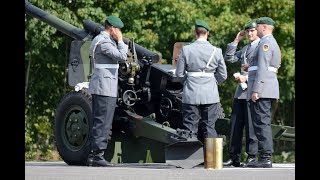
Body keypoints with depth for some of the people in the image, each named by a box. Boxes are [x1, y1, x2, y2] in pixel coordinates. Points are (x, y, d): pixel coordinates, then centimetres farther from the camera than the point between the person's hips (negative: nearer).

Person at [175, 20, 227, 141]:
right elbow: (223, 75, 4)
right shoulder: (216, 51, -1)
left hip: (191, 94, -1)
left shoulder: (186, 49, -5)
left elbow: (179, 73, 0)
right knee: (210, 127, 6)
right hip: (210, 95, 1)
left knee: (190, 128, 3)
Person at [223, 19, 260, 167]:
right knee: (235, 124, 6)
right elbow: (229, 58, 19)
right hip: (240, 90, 8)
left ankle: (252, 157, 1)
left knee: (251, 125, -5)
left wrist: (247, 78, -17)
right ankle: (234, 157, 10)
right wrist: (236, 41, 12)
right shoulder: (245, 48, 21)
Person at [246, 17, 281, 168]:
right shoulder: (272, 43, 23)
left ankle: (265, 158, -13)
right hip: (270, 90, 11)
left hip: (262, 88, -11)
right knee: (264, 123, 11)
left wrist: (255, 90, -21)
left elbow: (262, 68, -18)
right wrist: (250, 67, 22)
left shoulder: (265, 43, -10)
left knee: (261, 123, -11)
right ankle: (266, 158, 13)